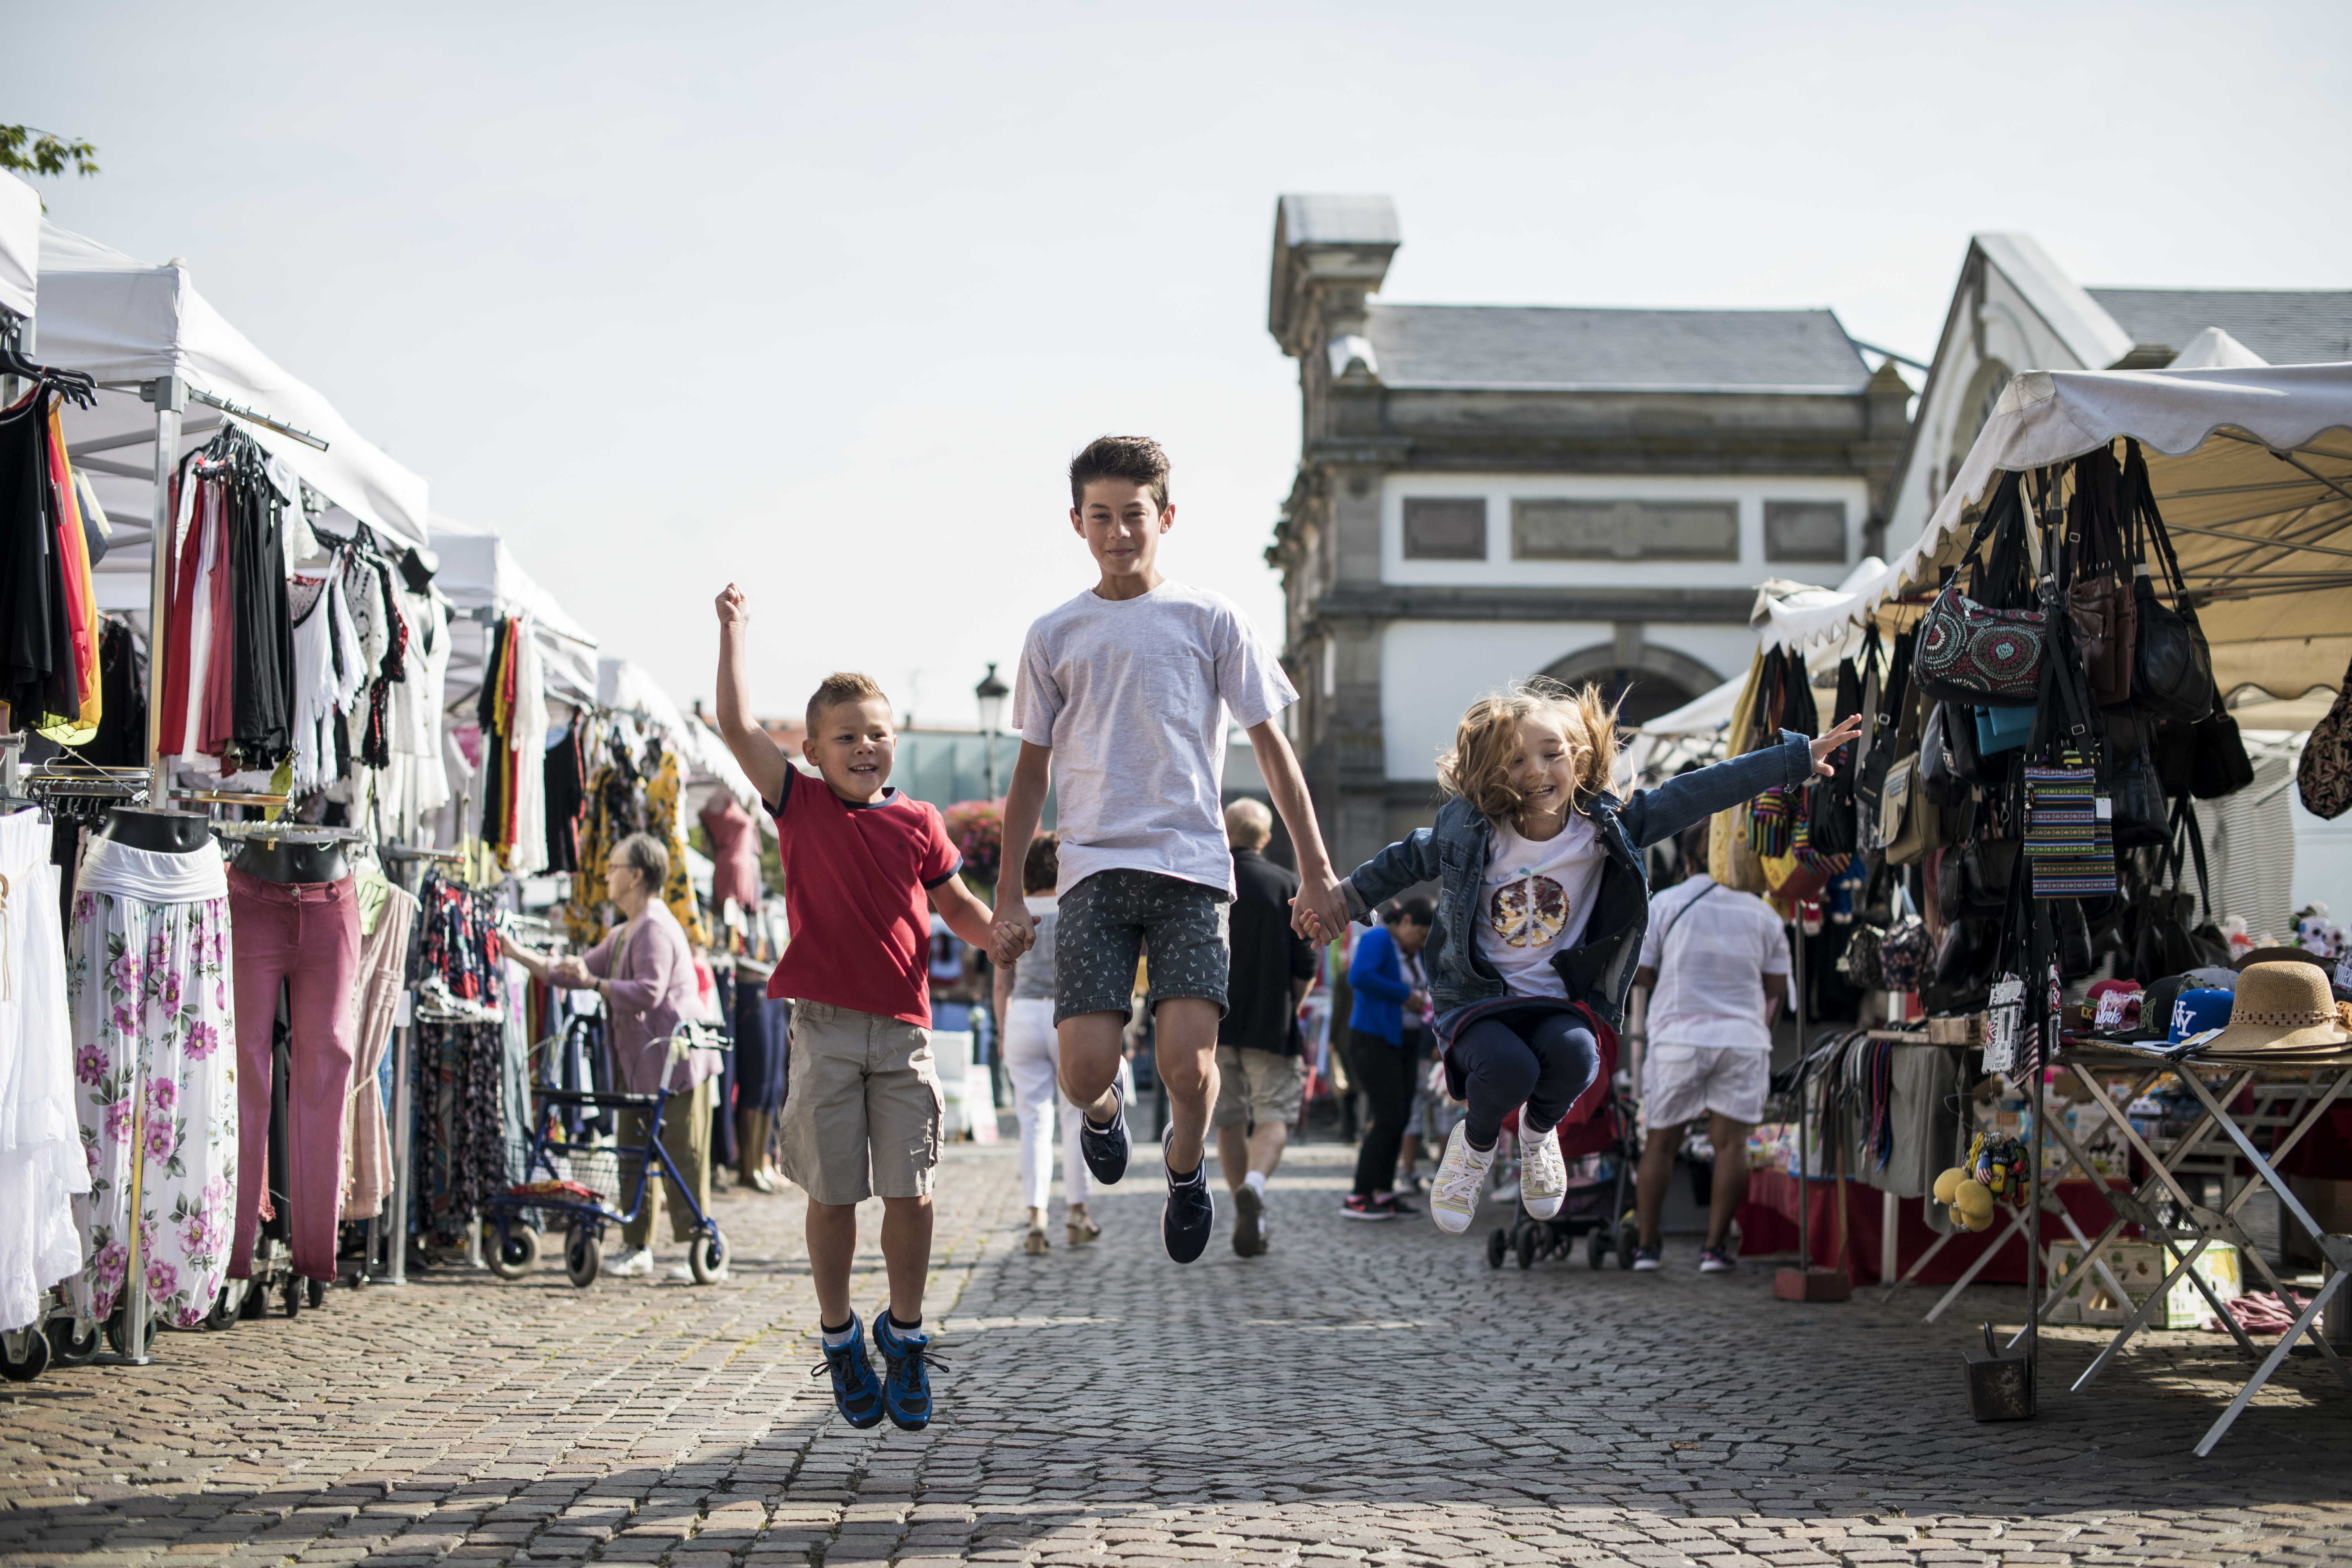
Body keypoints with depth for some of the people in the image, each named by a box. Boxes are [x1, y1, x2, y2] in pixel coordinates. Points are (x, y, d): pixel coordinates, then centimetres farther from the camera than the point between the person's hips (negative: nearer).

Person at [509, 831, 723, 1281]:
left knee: (683, 1158, -7)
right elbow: (577, 970, 23)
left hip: (676, 1059, -10)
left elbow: (648, 992, -24)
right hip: (639, 1065, 10)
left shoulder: (655, 928, -14)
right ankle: (638, 1247, 17)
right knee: (635, 1153, 11)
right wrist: (519, 955, 20)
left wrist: (592, 982, -22)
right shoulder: (622, 935, 20)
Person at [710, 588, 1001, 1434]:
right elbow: (737, 726, -6)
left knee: (910, 1192, 0)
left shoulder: (919, 822, 9)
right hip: (826, 1024, -1)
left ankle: (905, 1334, 18)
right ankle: (840, 1338, 21)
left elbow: (955, 904, 19)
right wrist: (735, 629, -3)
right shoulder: (801, 806, 2)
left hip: (904, 1029, 2)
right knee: (833, 1195, 4)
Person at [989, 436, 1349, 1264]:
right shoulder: (1054, 635, 11)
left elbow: (1270, 744, 9)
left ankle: (1185, 1164, 19)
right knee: (1085, 1069, -13)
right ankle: (1103, 1108, 26)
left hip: (1192, 864, -1)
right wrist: (1007, 898, 13)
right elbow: (1031, 769, 17)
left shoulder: (1209, 619, 6)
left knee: (1187, 1066, -16)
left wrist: (1316, 870, 4)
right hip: (1094, 866, 1)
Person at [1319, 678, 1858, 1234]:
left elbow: (1695, 794, -5)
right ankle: (1475, 1146, 7)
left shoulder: (1603, 826, -7)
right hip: (1475, 996, -1)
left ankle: (1538, 1132, 8)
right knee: (1509, 1068, -32)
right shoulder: (1470, 828, -9)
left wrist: (1797, 757, -3)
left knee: (1574, 1057, -32)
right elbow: (1410, 859, 11)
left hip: (1557, 997, 1)